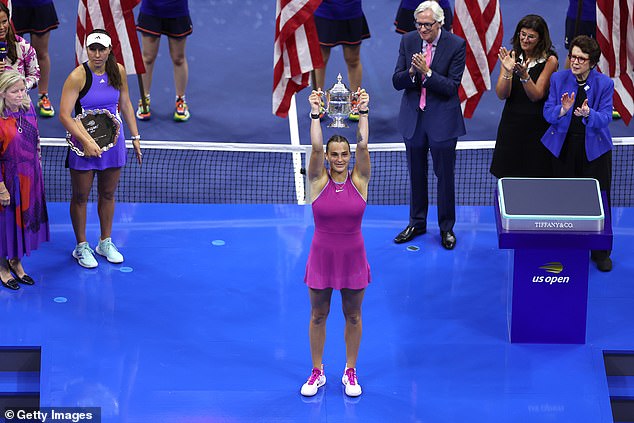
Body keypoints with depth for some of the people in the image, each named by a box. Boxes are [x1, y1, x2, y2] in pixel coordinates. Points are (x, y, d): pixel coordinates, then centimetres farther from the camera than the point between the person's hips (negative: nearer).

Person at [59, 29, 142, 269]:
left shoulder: (118, 71, -1)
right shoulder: (78, 76, -17)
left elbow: (126, 105, 12)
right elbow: (64, 115, -19)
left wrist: (135, 137, 10)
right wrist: (86, 141, -25)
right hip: (84, 143, -4)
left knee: (108, 194, 15)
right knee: (80, 196, 6)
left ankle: (105, 243, 30)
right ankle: (81, 247, 20)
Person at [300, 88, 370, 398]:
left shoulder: (359, 180, -5)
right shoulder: (318, 181, -7)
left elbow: (363, 146, -17)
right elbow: (316, 147, -20)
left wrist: (363, 112, -24)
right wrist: (315, 114, -27)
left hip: (353, 258, 0)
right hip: (322, 257, 0)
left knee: (353, 316, 13)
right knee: (318, 316, 12)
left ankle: (350, 372, 27)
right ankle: (317, 372, 26)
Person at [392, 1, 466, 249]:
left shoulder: (456, 45, -12)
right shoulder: (408, 41, -2)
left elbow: (452, 86, -16)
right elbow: (397, 82, -2)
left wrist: (427, 72, -27)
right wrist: (412, 72, -23)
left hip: (442, 119, -4)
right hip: (413, 117, 4)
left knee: (445, 175, 5)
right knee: (416, 173, 16)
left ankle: (446, 228, 19)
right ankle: (417, 223, 30)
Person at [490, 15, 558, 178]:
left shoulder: (549, 60, -6)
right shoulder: (510, 56, 3)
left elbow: (536, 96, -11)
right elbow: (501, 94, -5)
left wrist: (524, 75, -28)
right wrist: (508, 72, -21)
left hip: (537, 127, -3)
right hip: (511, 125, 3)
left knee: (536, 181, 0)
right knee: (507, 177, 5)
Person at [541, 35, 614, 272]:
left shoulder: (604, 84, -7)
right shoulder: (558, 79, -2)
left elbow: (605, 118, -13)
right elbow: (547, 114, -7)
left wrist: (588, 114, -34)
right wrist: (563, 110, -29)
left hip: (594, 148, -1)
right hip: (563, 146, 2)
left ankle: (600, 252, 16)